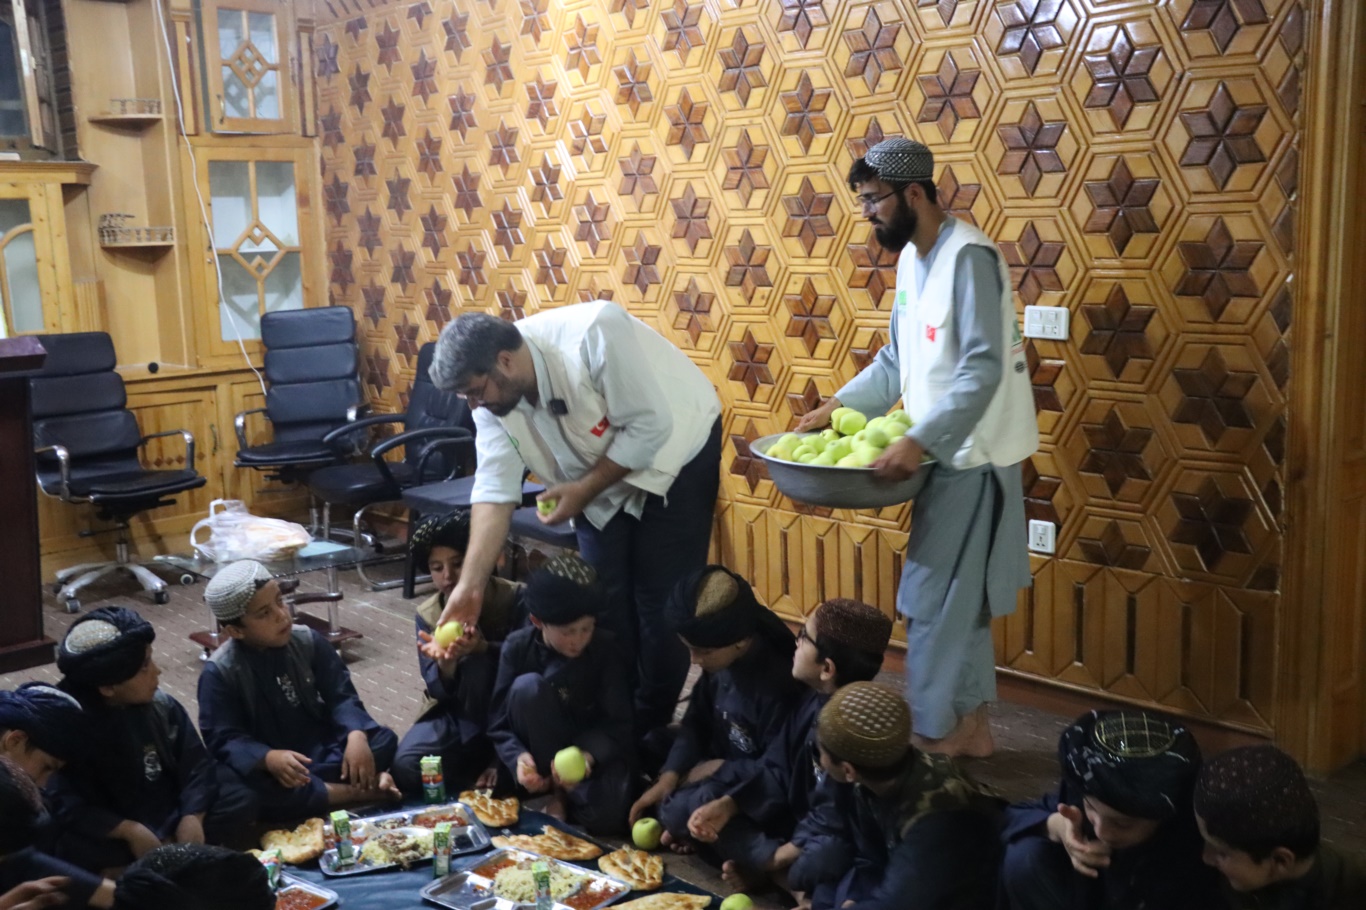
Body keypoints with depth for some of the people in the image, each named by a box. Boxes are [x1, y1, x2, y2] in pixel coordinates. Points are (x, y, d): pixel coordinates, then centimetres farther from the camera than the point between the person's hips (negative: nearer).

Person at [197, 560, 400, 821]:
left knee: (384, 740, -18)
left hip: (321, 750, 3)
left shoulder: (308, 641, -3)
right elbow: (224, 739, -17)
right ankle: (357, 791, -29)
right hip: (268, 763, -2)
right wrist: (269, 759, -38)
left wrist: (356, 736, -26)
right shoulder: (219, 672, -13)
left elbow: (341, 696, -4)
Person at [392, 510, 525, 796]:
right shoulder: (427, 614, -3)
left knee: (477, 663, -34)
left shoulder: (515, 598, -12)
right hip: (457, 713, 3)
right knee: (405, 768, -26)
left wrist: (484, 648, -37)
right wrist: (445, 664, -31)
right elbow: (440, 693, -6)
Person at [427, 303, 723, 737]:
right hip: (599, 479, 6)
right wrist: (470, 586, -28)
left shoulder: (593, 336, -36)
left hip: (674, 449, -5)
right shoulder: (493, 396, -17)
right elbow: (494, 491, -20)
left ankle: (651, 725, 14)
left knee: (660, 600, -4)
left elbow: (650, 426, -30)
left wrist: (584, 490, -25)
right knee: (603, 602, 4)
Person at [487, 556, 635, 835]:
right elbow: (498, 723, -9)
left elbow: (619, 722, -14)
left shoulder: (607, 647, -13)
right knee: (527, 687, -28)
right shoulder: (518, 647, -11)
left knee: (605, 815, -34)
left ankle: (565, 794, 1)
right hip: (543, 754, 2)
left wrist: (588, 755, -34)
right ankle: (557, 787, -13)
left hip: (595, 749, -1)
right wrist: (519, 756, -30)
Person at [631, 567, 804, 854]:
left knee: (680, 812, -27)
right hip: (719, 760, 9)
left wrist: (720, 770, -19)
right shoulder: (720, 660, -8)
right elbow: (697, 721, 1)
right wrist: (668, 777, -10)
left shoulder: (778, 683, -31)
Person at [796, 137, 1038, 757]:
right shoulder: (912, 260, 11)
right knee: (960, 599, 16)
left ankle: (932, 735, 10)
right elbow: (897, 361, 17)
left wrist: (918, 442, -30)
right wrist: (836, 407, 8)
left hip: (970, 456, -9)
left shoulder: (967, 257, -19)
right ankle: (970, 725, 27)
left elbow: (983, 371, -26)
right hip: (946, 454, 9)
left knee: (932, 602, -3)